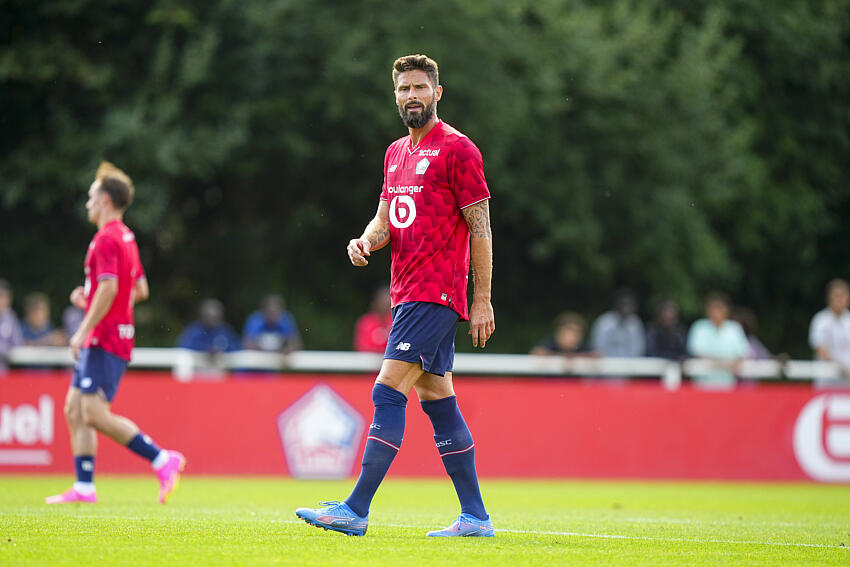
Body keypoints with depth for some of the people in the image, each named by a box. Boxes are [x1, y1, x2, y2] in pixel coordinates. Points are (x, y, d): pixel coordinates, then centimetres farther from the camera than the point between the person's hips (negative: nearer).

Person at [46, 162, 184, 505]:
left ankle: (162, 460, -16)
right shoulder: (126, 238, 17)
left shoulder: (107, 239, -13)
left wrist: (84, 330, -22)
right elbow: (140, 290, 23)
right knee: (74, 409, 9)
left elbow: (109, 288, -25)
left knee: (96, 415, -15)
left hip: (105, 340, -10)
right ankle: (84, 487, 7)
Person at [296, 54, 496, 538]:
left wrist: (482, 299, -12)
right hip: (409, 293, 9)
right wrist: (366, 241, -2)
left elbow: (480, 228, -8)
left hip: (435, 294, -9)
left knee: (388, 392, -14)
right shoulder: (397, 153, 18)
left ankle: (356, 511, -16)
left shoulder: (457, 149, -7)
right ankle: (475, 516, 12)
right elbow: (385, 219, 22)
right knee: (437, 400, 9)